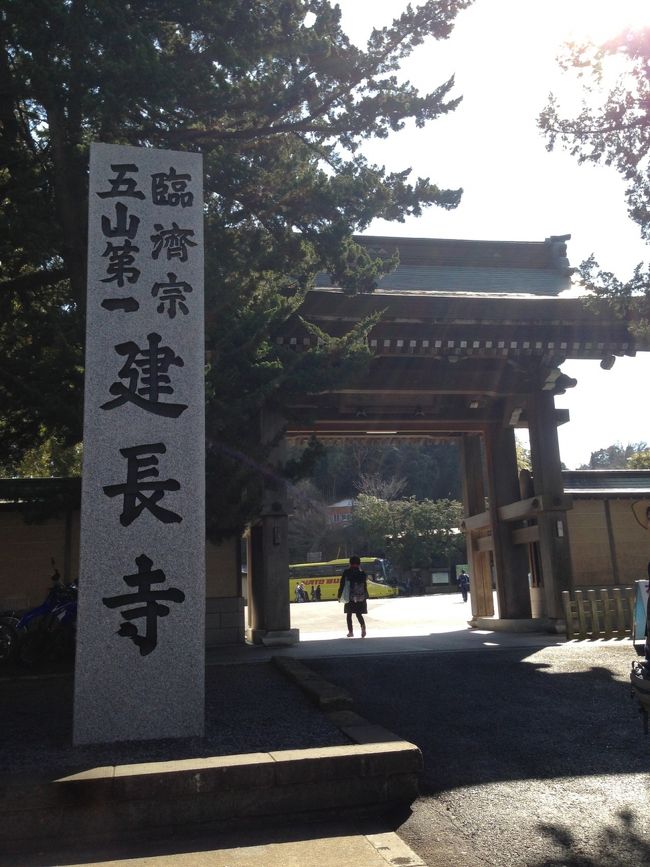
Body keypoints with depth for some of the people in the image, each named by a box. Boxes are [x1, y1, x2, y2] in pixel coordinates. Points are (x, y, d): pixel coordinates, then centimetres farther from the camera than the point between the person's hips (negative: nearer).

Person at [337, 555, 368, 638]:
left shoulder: (346, 572, -4)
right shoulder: (362, 573, 1)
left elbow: (342, 584, -4)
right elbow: (365, 586, 4)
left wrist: (339, 596, 3)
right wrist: (365, 597, 13)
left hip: (350, 597, -2)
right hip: (361, 597, 2)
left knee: (349, 614, 11)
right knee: (359, 614, 10)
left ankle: (350, 632, 9)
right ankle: (363, 626, -17)